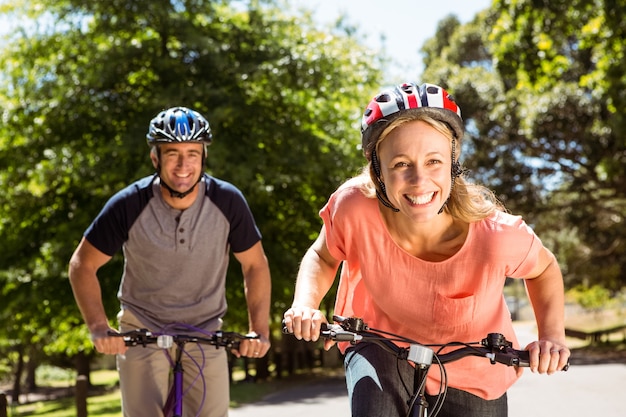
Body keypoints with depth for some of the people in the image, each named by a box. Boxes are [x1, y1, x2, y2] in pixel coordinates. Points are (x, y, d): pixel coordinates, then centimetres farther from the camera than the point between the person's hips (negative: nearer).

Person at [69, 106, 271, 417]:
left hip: (205, 332, 1)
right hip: (142, 331, -1)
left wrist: (259, 331, -12)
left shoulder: (227, 201, -15)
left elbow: (254, 265, -3)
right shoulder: (129, 205, -18)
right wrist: (99, 328, -19)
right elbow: (83, 265, -7)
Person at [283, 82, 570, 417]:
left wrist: (552, 335, -23)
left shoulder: (495, 235, -32)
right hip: (383, 350, -1)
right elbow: (323, 255, -6)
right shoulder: (355, 208, -30)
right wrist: (305, 304, -25)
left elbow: (544, 269, -7)